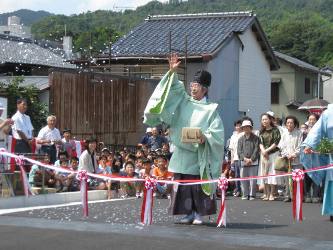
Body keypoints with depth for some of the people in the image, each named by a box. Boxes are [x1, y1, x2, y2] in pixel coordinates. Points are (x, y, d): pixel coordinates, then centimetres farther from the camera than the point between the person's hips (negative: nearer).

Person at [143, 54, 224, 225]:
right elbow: (173, 88, 7)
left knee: (199, 185, -3)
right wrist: (172, 72, -6)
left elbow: (217, 133, -5)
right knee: (183, 184, 3)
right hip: (181, 153, 4)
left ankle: (199, 214, 7)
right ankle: (189, 213, 11)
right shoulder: (183, 102, 11)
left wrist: (204, 137, -22)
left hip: (199, 155, -4)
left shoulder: (211, 109, 0)